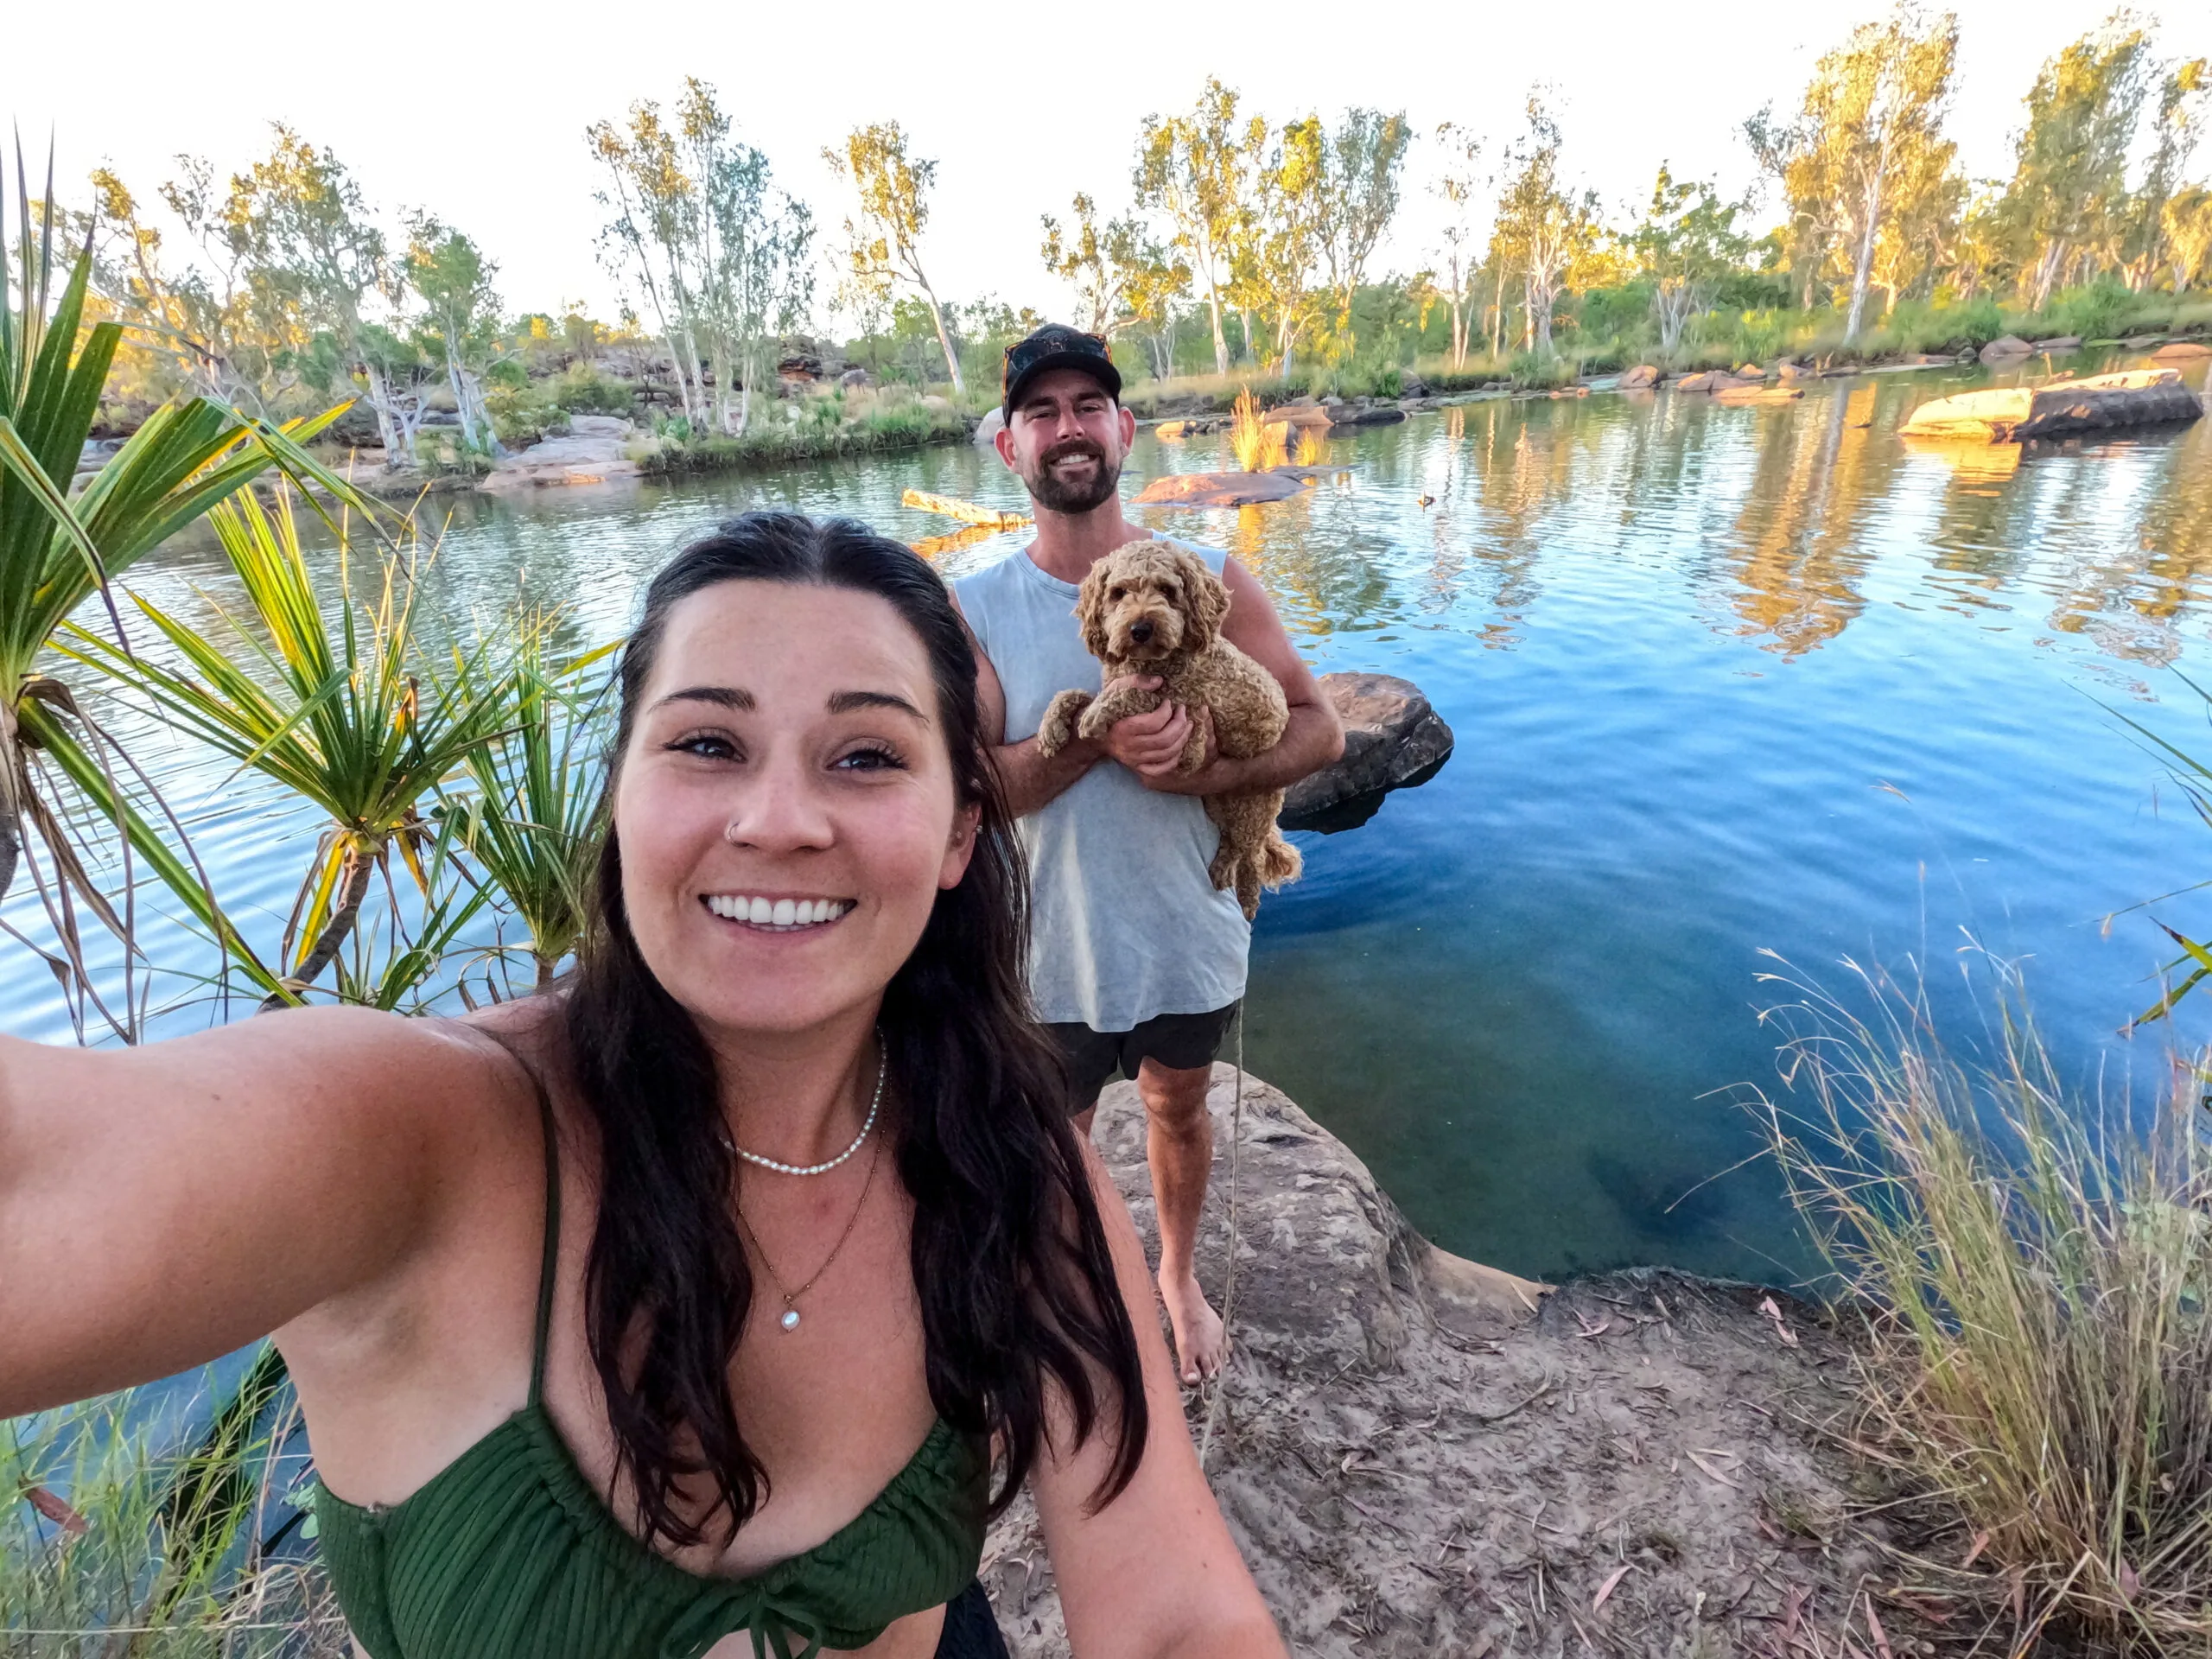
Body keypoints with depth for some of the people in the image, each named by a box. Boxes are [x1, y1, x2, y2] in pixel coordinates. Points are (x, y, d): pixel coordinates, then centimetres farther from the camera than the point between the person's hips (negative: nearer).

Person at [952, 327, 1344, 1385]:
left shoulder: (1211, 579, -8)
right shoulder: (973, 608, -11)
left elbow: (1318, 731, -9)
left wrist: (1194, 770, -25)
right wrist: (1098, 739, -32)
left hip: (1190, 933, 2)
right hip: (1052, 948, -1)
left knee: (1179, 1107, 25)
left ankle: (1179, 1277, 55)